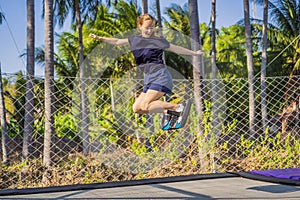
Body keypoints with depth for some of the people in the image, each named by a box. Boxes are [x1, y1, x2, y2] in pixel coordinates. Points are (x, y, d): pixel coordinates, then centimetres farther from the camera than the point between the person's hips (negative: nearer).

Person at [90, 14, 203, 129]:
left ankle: (177, 107, -11)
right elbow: (117, 42, 19)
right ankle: (168, 112, 1)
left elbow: (177, 49, 8)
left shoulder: (158, 41, -2)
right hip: (148, 79, 7)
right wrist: (100, 38, 10)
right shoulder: (135, 40, 12)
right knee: (137, 108, -1)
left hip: (160, 76, -7)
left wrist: (194, 53, 16)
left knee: (144, 106, -21)